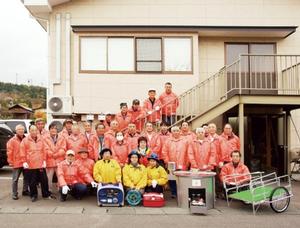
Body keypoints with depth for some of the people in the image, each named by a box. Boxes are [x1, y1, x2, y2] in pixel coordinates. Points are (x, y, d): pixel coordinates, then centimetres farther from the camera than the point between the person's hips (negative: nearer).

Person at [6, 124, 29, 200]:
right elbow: (9, 152, -4)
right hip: (16, 163, -4)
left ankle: (25, 191, 27)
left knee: (26, 177, 13)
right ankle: (14, 194, 8)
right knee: (15, 179, 1)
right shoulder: (12, 140, -2)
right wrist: (10, 162, -7)